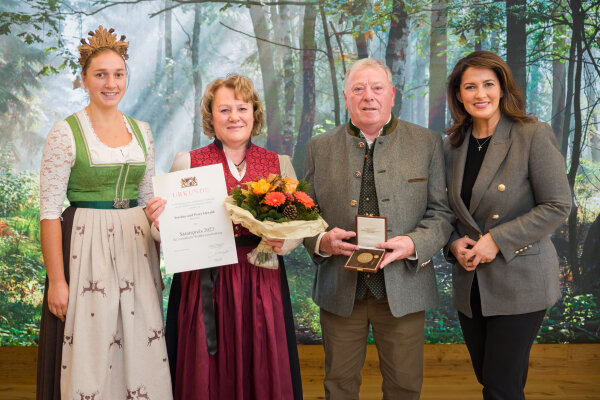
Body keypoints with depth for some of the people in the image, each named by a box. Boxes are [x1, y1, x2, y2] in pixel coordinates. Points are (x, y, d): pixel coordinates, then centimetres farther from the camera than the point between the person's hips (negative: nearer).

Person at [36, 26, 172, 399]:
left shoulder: (141, 131, 9)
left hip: (137, 248, 5)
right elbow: (50, 210, -9)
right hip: (87, 249, -4)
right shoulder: (66, 132, -7)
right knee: (88, 355, 1)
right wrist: (56, 280, -13)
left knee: (140, 349, 8)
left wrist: (157, 260, 11)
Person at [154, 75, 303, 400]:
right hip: (204, 284, -1)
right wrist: (159, 221, -17)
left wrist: (283, 242, -11)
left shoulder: (279, 164, 8)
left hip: (261, 285, 1)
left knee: (261, 373, 7)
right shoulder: (187, 162, 3)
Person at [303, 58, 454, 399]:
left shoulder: (427, 143, 2)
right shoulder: (320, 147, 6)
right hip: (340, 290, 1)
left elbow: (441, 212, 0)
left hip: (403, 288, -1)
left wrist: (413, 244, -18)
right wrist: (322, 241, -14)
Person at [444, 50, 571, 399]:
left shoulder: (534, 136, -10)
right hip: (471, 284, 6)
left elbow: (558, 207, -13)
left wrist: (497, 240, -18)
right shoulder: (454, 145, 7)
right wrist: (455, 243, -5)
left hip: (520, 282, -5)